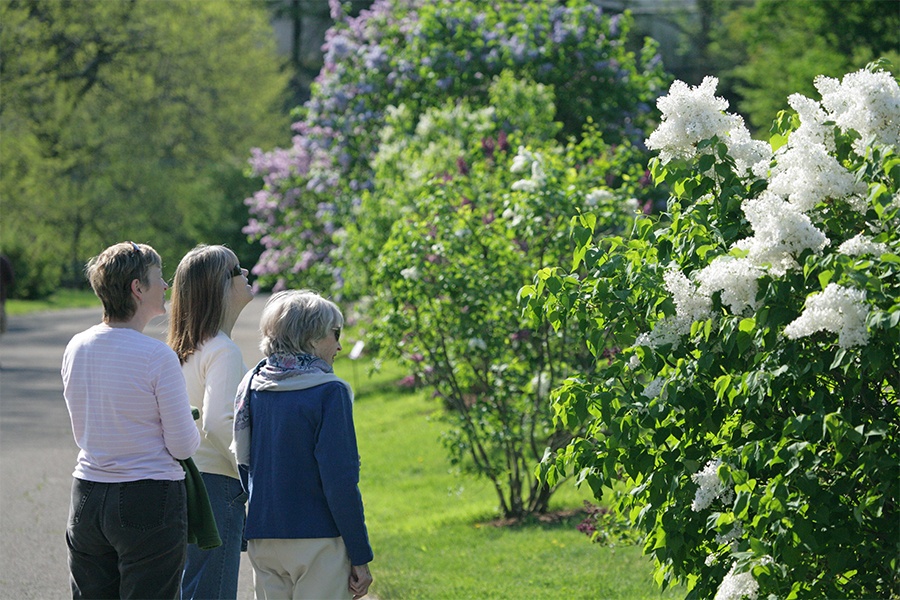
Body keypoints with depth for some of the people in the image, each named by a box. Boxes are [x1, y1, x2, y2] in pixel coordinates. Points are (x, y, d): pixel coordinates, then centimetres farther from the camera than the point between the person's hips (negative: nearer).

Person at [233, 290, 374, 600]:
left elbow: (242, 461, 11)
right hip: (318, 540, -6)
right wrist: (360, 555, -8)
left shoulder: (252, 386, 6)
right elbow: (340, 481, -14)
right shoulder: (329, 392, -12)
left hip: (261, 539, 6)